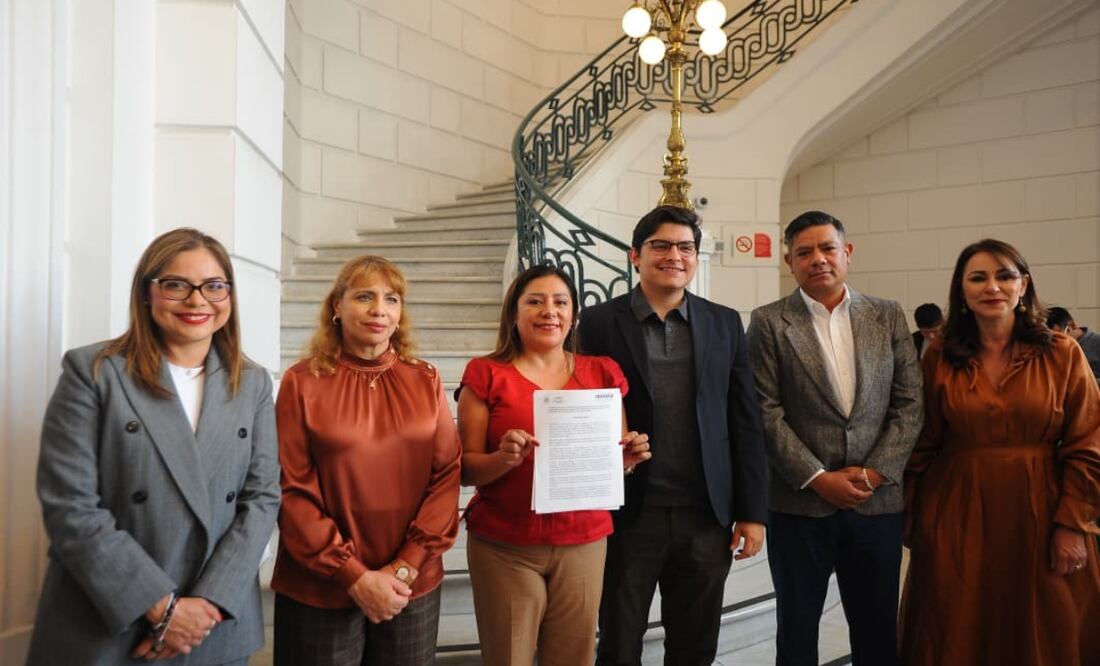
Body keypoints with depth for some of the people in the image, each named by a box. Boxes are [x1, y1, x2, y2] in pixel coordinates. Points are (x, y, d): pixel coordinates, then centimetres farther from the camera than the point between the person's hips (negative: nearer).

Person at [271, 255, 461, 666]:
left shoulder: (425, 381, 2)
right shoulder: (303, 381, -5)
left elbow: (447, 475, -1)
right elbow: (291, 492, -8)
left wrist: (407, 566, -10)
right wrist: (354, 575, -13)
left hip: (413, 586, 3)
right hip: (320, 590, -2)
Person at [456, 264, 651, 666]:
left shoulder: (602, 373, 6)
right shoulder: (486, 375, -3)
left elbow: (616, 459, 11)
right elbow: (465, 468, -4)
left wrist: (628, 458, -10)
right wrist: (504, 459, -23)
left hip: (583, 543, 3)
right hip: (504, 546, -2)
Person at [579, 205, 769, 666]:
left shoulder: (725, 324, 5)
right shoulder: (600, 322, -3)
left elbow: (745, 423, 5)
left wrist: (752, 511, 2)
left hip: (706, 515, 2)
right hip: (628, 515, -2)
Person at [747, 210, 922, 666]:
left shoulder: (888, 317, 6)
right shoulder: (768, 323, -3)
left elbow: (909, 403, 3)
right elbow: (766, 413, -8)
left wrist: (874, 472, -7)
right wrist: (818, 478, -12)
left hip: (877, 501, 2)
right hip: (799, 504, -2)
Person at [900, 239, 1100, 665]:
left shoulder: (1062, 354, -3)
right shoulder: (939, 360, 0)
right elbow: (922, 448, 3)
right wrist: (912, 519, 4)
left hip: (1037, 515, 0)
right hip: (957, 518, 1)